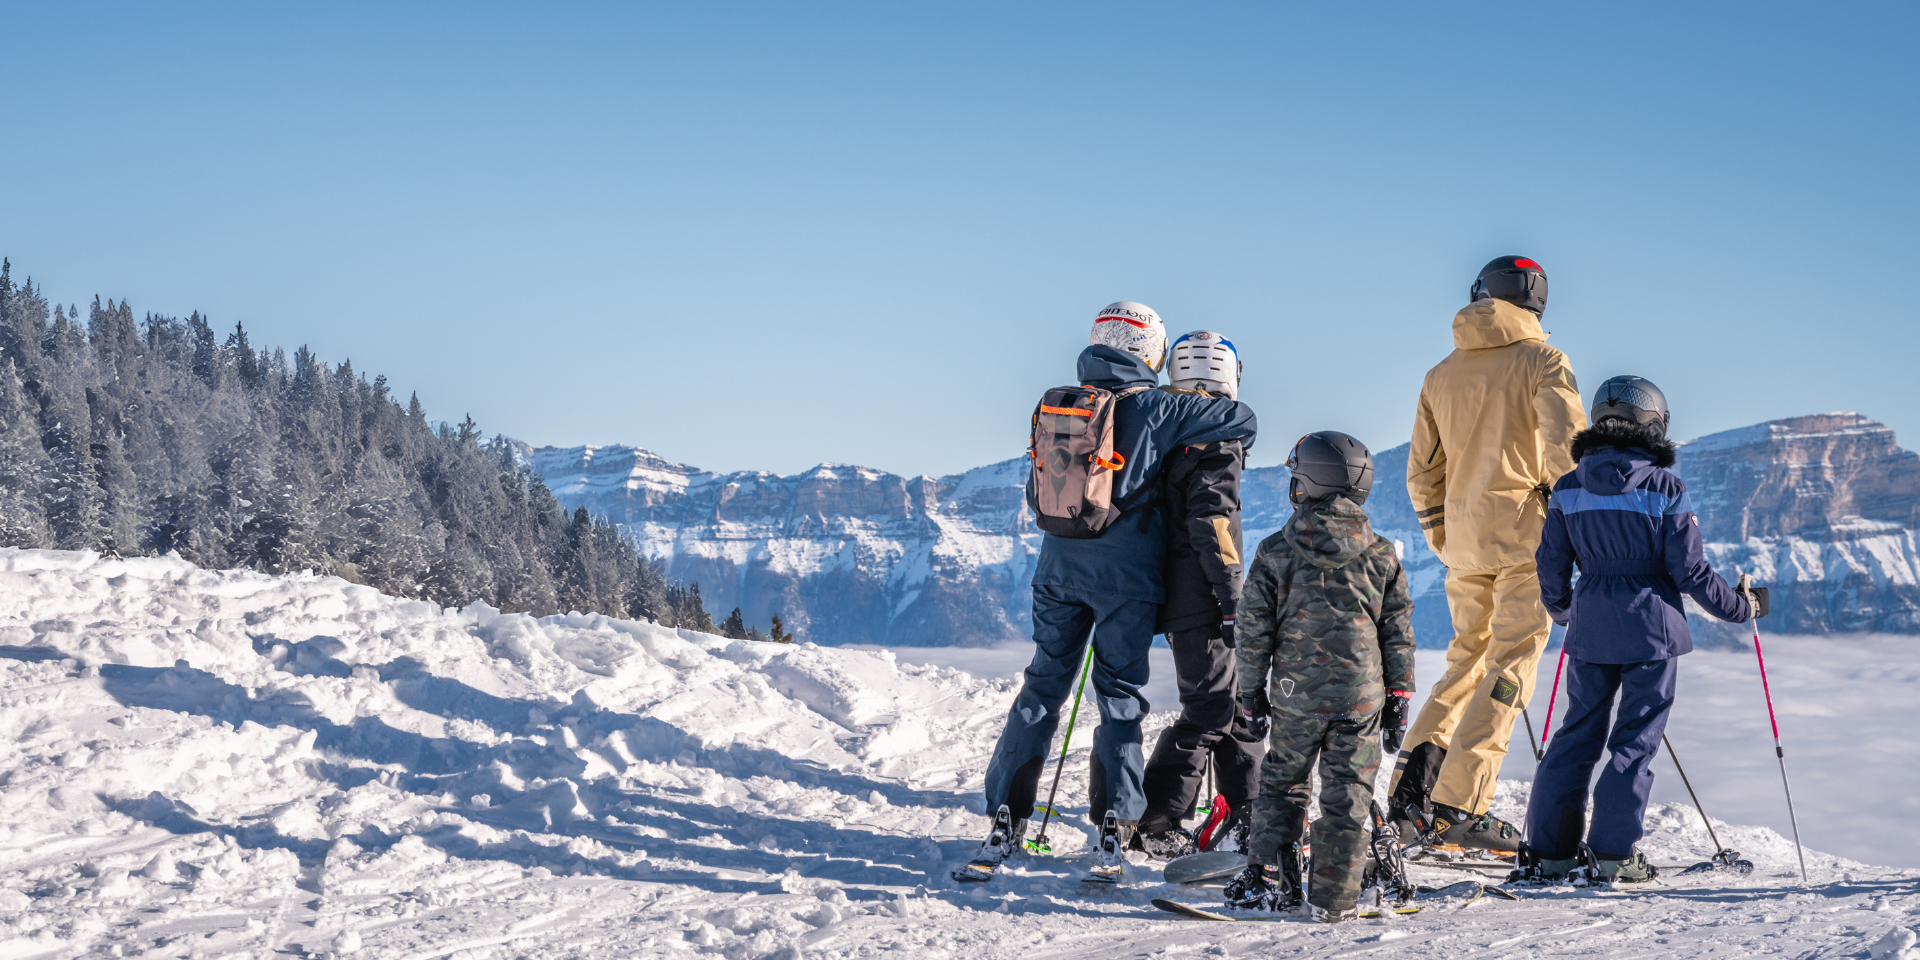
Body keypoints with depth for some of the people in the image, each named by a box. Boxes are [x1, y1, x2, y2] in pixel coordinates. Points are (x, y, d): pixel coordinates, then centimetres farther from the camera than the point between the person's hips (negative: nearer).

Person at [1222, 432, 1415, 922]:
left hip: (1296, 693, 0)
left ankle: (1268, 878, 14)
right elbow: (1399, 632, 4)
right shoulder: (1382, 555, 1)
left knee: (1283, 782, 15)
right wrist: (1398, 698, 11)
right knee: (1348, 792, 6)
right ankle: (1334, 897, 6)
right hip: (1363, 694, 1)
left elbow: (1254, 632, -2)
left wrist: (1251, 693, 8)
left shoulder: (1275, 553, -4)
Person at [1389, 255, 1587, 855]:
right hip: (1525, 534, -5)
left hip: (1463, 539, 6)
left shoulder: (1441, 376, 13)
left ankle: (1413, 783, 5)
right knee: (1510, 664, -4)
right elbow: (1567, 445, -14)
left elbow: (1422, 475, 15)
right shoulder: (1541, 361, -3)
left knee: (1468, 657, 18)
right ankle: (1458, 805, -10)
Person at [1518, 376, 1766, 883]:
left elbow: (1551, 563, 7)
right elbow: (1690, 570, -6)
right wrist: (1740, 607, 9)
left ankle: (1547, 850, 10)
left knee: (1579, 731, 11)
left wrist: (1560, 608, 27)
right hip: (1652, 629, -4)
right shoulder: (1665, 488, -9)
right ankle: (1613, 852, 2)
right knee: (1636, 738, 4)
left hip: (1590, 628, 4)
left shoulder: (1568, 488, 2)